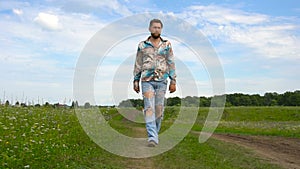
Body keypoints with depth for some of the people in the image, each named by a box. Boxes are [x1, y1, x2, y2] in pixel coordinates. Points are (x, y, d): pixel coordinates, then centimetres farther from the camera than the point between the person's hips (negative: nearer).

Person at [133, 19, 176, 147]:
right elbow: (138, 64, 11)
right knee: (149, 108, -12)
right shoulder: (142, 45, 8)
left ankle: (154, 133, 19)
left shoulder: (167, 45, 9)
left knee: (159, 109, 3)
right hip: (147, 81, -1)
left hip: (162, 81, 1)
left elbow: (171, 64, 7)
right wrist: (136, 80, 7)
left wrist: (173, 81, 1)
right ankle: (152, 137, -17)